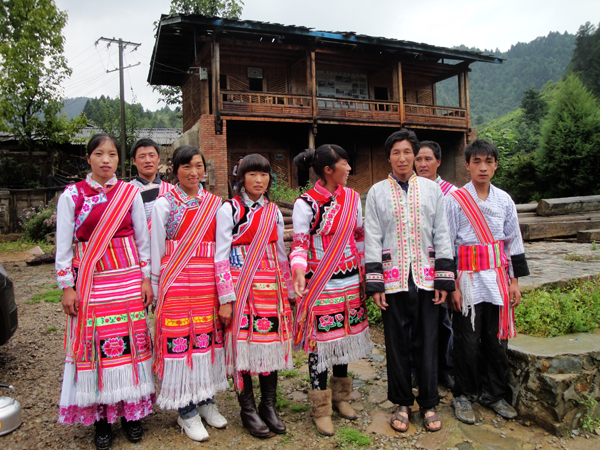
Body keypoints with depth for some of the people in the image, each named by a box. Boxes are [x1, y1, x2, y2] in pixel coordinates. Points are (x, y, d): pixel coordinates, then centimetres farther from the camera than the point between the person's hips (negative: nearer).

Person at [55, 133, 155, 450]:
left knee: (130, 341, 4)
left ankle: (131, 411, 21)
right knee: (95, 345, 2)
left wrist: (146, 278, 2)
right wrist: (66, 286, -2)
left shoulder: (130, 193, 4)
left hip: (128, 279, 1)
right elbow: (63, 244, 1)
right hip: (90, 282, -1)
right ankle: (101, 416, 18)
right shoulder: (72, 195, 1)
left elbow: (143, 238, 5)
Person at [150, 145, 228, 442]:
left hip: (208, 284, 3)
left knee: (208, 338, 9)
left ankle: (206, 401, 29)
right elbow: (156, 251, 2)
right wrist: (156, 288, 1)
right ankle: (186, 411, 18)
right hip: (177, 284, -3)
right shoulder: (163, 204, 0)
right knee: (180, 341, 1)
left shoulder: (215, 204, 8)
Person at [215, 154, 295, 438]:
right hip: (241, 288, -4)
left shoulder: (274, 212, 10)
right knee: (244, 345, 3)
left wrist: (289, 292, 14)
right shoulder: (229, 209, -3)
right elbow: (221, 257, -7)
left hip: (271, 289, 4)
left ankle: (269, 406, 25)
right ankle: (248, 409, 22)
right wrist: (226, 299, -11)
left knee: (272, 344, 8)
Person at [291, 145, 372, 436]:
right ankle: (321, 408, 20)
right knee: (321, 340, 2)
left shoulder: (352, 198, 5)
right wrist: (299, 272, -28)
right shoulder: (305, 203, -11)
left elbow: (360, 237, 13)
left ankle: (340, 395, 35)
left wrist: (365, 273, 12)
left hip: (350, 281, 5)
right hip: (320, 284, -5)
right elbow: (299, 244, -10)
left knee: (345, 335, 14)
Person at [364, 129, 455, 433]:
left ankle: (429, 404, 25)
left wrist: (444, 279, 0)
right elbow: (372, 239, 0)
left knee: (427, 342, 8)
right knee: (397, 344, 8)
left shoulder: (432, 189, 7)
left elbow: (442, 235, 6)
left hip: (426, 279, 1)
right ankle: (402, 403, 26)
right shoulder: (377, 192, 4)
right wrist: (374, 284, -5)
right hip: (393, 279, -1)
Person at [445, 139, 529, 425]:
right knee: (467, 342, 3)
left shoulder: (504, 200, 7)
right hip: (468, 281, -4)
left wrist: (515, 280, 8)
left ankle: (494, 394, 31)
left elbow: (513, 242, 11)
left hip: (498, 280, 4)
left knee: (497, 340, 12)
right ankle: (464, 396, 22)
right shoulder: (455, 200, -6)